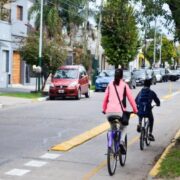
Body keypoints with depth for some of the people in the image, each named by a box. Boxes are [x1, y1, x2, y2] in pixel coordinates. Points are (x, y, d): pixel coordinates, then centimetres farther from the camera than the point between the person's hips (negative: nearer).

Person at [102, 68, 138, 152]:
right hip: (120, 111, -2)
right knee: (123, 127, 22)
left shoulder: (110, 85, 13)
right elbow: (131, 98, 6)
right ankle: (121, 142, -3)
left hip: (109, 111, 2)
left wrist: (104, 109, 26)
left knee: (112, 128, 23)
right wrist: (135, 110, 15)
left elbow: (105, 98, 15)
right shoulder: (124, 85, 6)